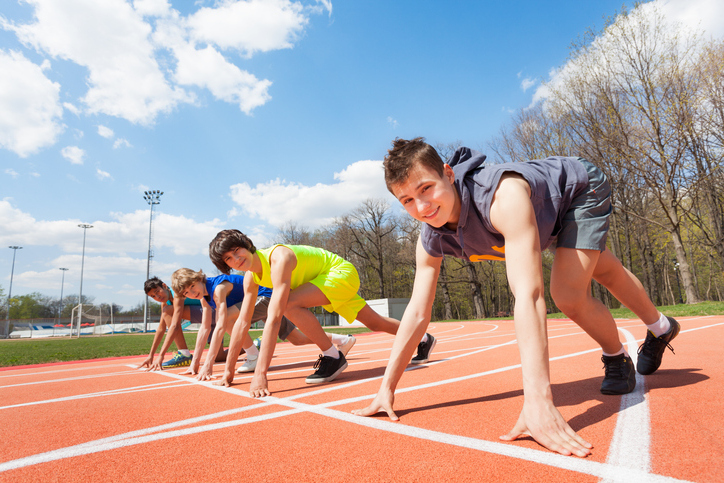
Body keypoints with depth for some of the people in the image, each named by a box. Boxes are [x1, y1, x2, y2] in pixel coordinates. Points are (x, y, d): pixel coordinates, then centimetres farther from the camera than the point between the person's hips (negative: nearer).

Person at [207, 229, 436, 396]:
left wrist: (260, 374, -42)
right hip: (331, 280, 8)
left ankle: (333, 357, -13)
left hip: (342, 272, -8)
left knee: (289, 303, -29)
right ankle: (422, 338, 41)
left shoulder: (278, 258, -34)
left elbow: (273, 319, -41)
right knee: (375, 323, 18)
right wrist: (229, 368, 0)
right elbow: (243, 323, -1)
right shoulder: (251, 277, -7)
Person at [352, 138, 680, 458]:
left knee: (568, 295, -21)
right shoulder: (430, 242, -27)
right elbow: (418, 313, -23)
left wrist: (538, 401, -60)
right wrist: (386, 389, -24)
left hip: (581, 187, -5)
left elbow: (528, 294, -56)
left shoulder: (503, 195, -48)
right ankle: (660, 328, 56)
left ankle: (618, 359, 14)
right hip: (551, 214, 5)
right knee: (607, 272, 25)